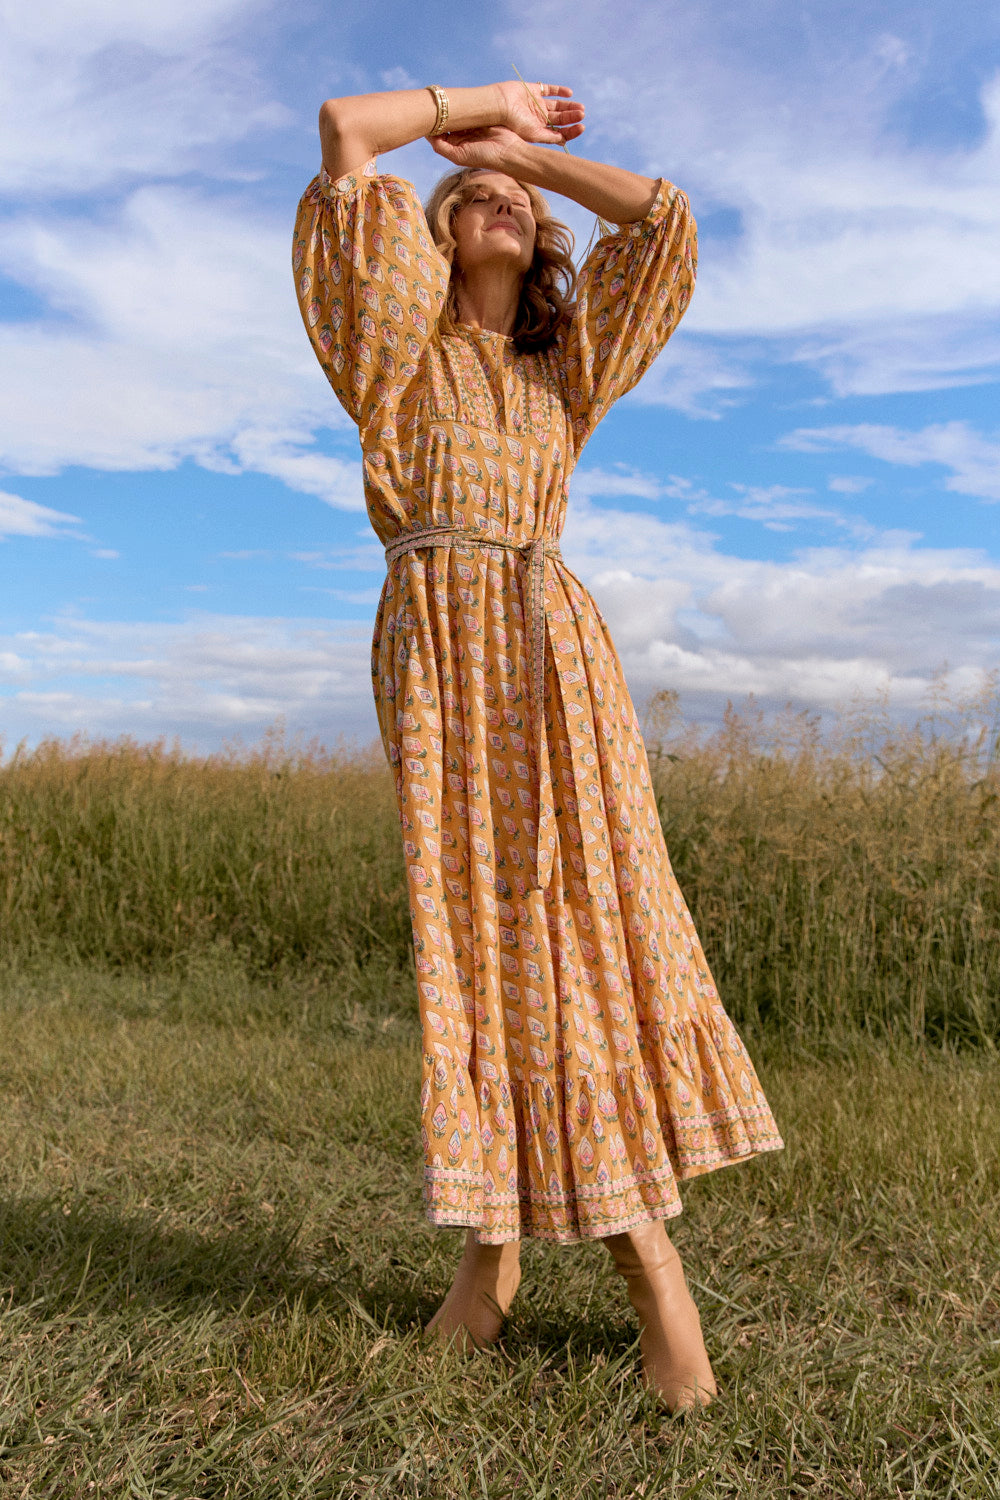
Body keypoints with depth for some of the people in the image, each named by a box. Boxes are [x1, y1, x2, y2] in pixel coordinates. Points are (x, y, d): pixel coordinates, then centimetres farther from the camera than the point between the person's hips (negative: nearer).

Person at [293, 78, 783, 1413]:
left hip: (553, 647, 2)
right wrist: (478, 108, 23)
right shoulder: (402, 345, 16)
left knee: (592, 918, -6)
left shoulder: (569, 362, 22)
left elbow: (665, 216, 16)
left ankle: (651, 1261, -2)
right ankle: (493, 1240, 8)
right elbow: (344, 129, 10)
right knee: (467, 930, -3)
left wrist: (527, 152, 25)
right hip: (436, 648, -1)